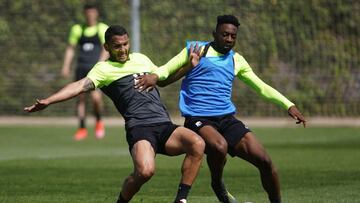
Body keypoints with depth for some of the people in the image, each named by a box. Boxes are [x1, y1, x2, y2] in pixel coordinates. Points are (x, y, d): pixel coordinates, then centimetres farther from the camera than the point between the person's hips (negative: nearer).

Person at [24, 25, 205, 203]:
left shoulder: (141, 59, 24)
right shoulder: (104, 68, 5)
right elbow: (81, 86, -10)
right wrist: (48, 101, -25)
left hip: (165, 126, 5)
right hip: (139, 127, -5)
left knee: (197, 143, -24)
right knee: (145, 171, -32)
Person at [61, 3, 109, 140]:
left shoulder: (102, 29, 3)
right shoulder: (77, 29, 13)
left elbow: (106, 49, -4)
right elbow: (70, 49, 16)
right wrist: (66, 66, 7)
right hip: (81, 68, 4)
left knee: (96, 97, -19)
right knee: (80, 98, -1)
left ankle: (99, 122, 8)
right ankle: (82, 129, 9)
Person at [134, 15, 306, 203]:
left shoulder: (236, 60, 18)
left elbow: (262, 87, 22)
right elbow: (167, 70, 2)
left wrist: (288, 105, 11)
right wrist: (154, 76, -22)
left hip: (227, 119, 4)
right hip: (198, 120, -4)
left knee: (264, 161, -11)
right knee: (219, 146, -37)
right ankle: (218, 185, -7)